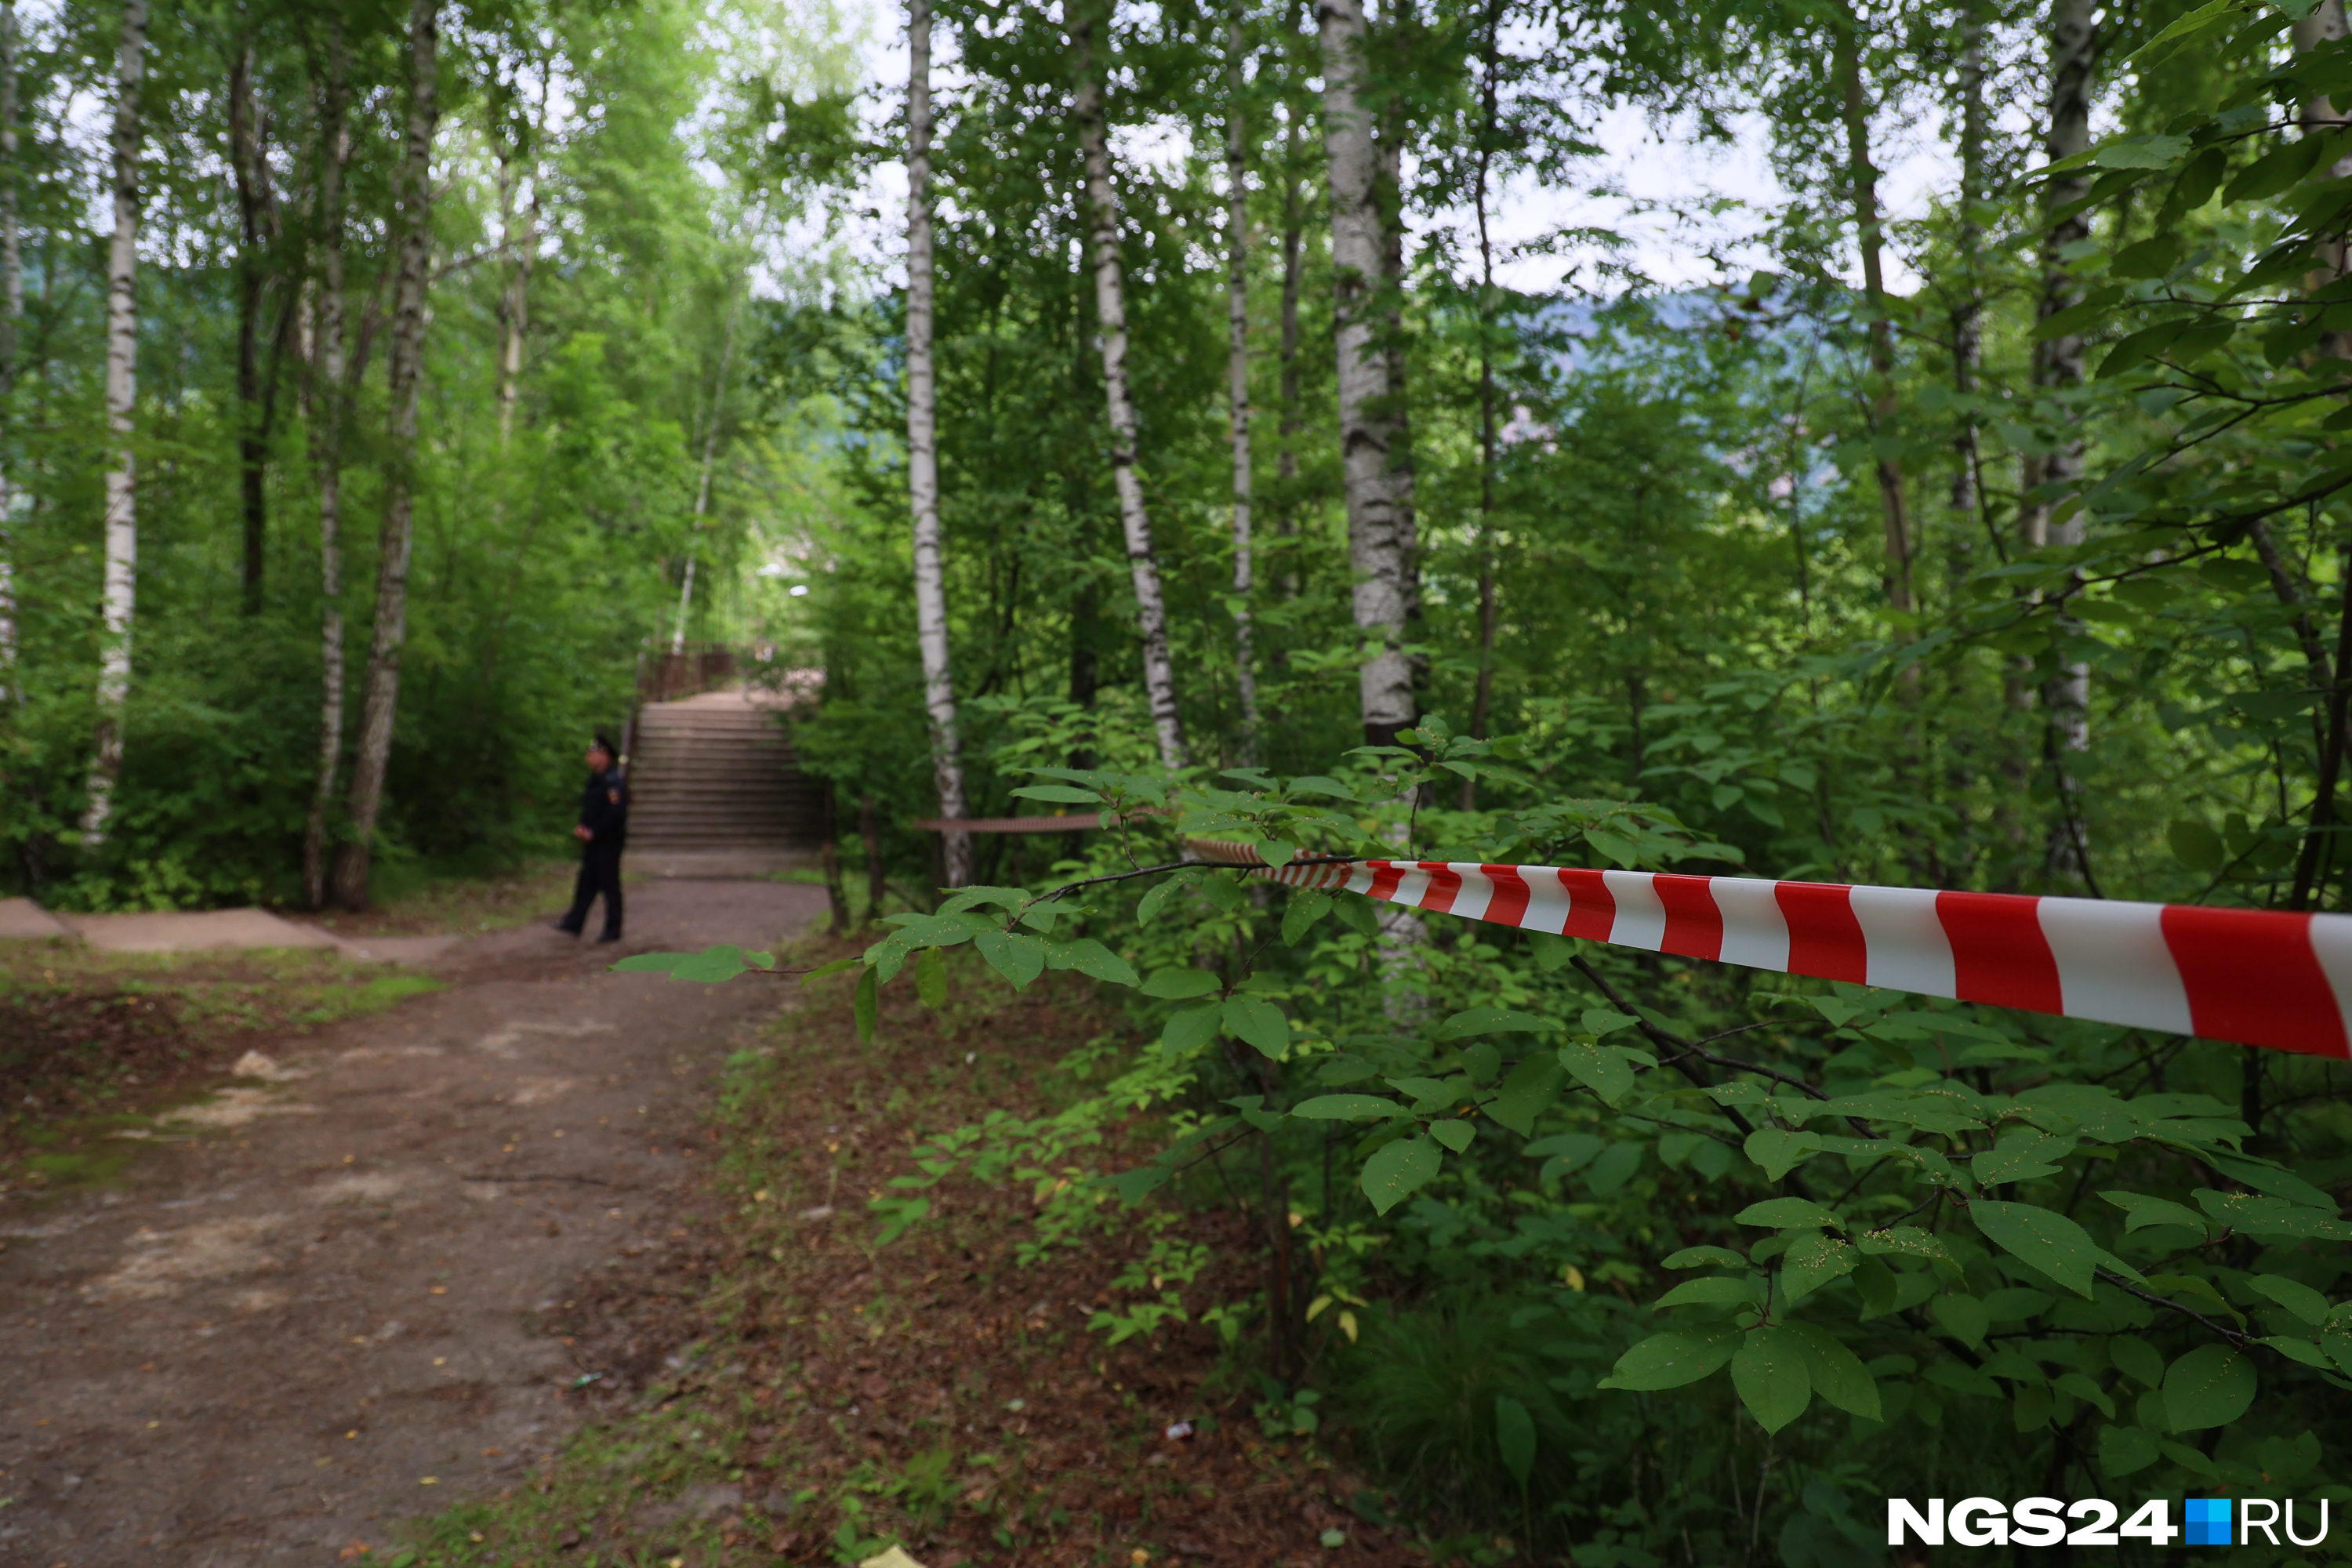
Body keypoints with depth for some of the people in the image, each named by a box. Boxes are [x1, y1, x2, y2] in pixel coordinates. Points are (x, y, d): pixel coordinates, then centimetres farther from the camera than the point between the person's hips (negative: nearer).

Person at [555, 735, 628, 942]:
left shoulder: (614, 782, -15)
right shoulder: (594, 780, 15)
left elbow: (616, 814, -21)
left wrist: (593, 832, -17)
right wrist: (583, 828, 4)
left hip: (608, 842, -9)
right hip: (592, 842, 9)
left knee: (610, 886, -1)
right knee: (586, 883, 10)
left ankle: (613, 931, 6)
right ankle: (574, 924, 14)